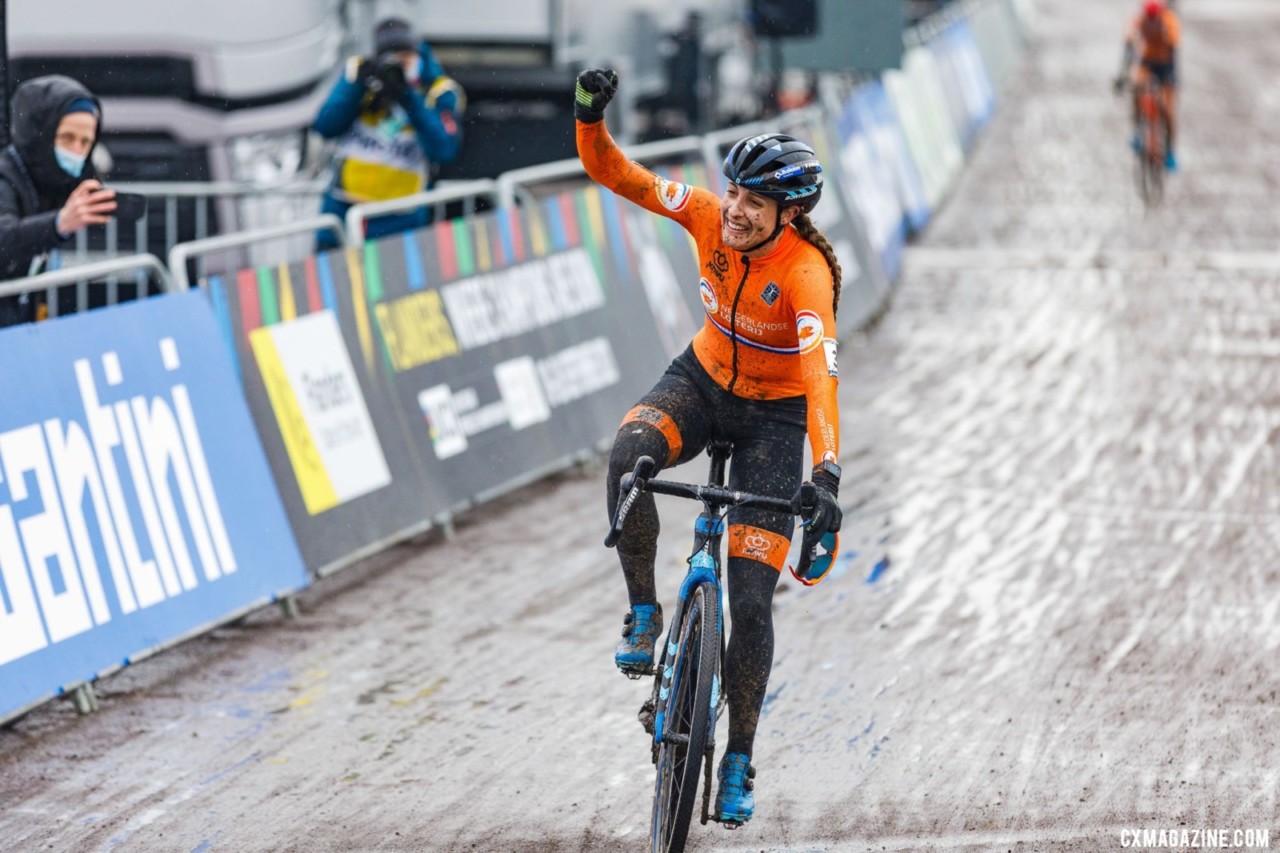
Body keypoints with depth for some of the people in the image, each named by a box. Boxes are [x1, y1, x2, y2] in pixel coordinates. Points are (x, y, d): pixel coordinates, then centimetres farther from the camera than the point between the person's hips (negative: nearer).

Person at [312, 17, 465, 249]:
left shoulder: (439, 92, -5)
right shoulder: (359, 71, 1)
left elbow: (444, 150, -19)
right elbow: (324, 127, -5)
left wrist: (411, 102, -26)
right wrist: (358, 87, -18)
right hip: (342, 208, 2)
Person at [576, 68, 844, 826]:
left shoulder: (806, 273, -31)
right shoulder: (710, 216, -17)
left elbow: (820, 373, -43)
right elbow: (613, 173, -18)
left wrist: (827, 476, -55)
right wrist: (590, 116, -38)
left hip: (773, 415, -3)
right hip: (703, 381, 3)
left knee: (751, 600, -8)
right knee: (630, 453, -34)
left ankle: (739, 762, 7)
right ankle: (644, 611, -14)